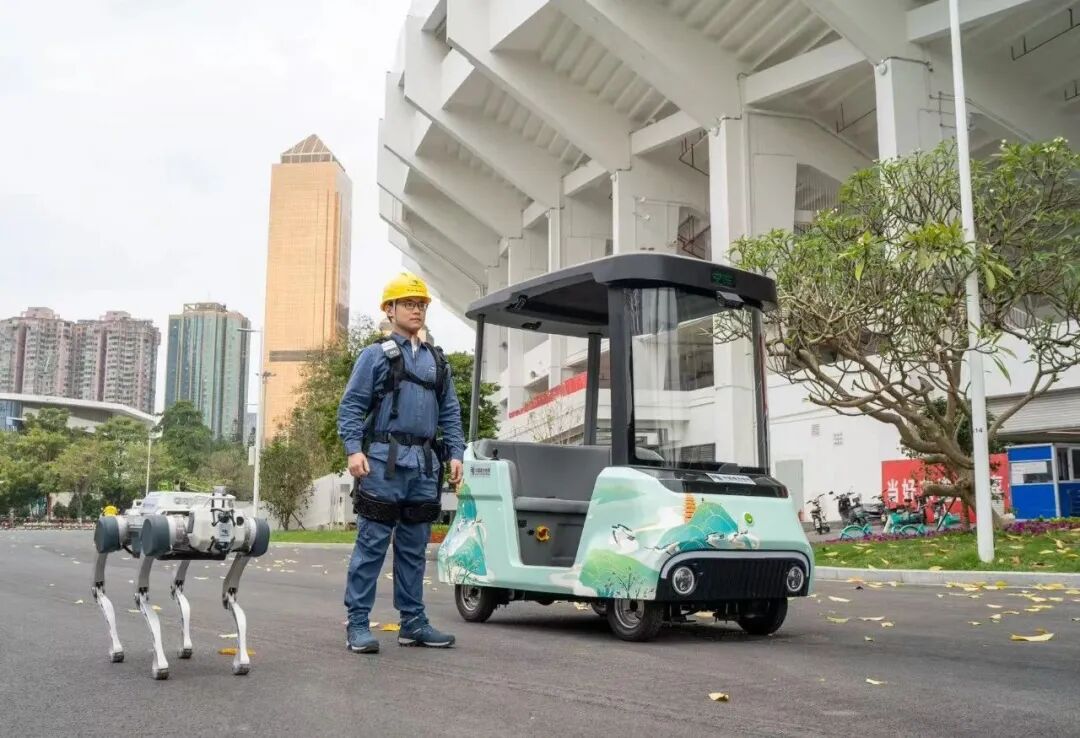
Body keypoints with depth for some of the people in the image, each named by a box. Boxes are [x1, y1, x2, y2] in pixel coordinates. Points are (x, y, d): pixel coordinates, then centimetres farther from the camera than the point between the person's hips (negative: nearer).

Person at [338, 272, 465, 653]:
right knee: (372, 544, -3)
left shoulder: (437, 361, 19)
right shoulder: (375, 355, 4)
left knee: (414, 548, 11)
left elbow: (450, 412, 18)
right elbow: (351, 406, -2)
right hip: (384, 461, -5)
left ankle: (413, 622, 18)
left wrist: (455, 453, 8)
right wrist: (354, 449, -15)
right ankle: (358, 623, 3)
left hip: (424, 464, 5)